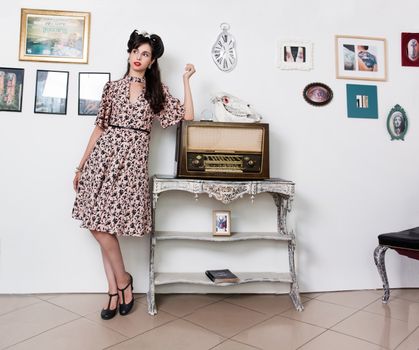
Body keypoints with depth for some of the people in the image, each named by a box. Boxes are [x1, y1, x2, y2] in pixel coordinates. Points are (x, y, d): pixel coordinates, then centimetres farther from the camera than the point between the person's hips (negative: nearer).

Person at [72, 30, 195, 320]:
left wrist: (186, 80, 5)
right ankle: (121, 284, 13)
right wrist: (82, 164, 12)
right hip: (104, 155, 3)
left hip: (133, 158, -2)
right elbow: (100, 127, 13)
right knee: (100, 226, -2)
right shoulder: (113, 87, 13)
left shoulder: (157, 91, 11)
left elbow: (188, 115, 1)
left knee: (103, 225, -8)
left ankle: (116, 289, 12)